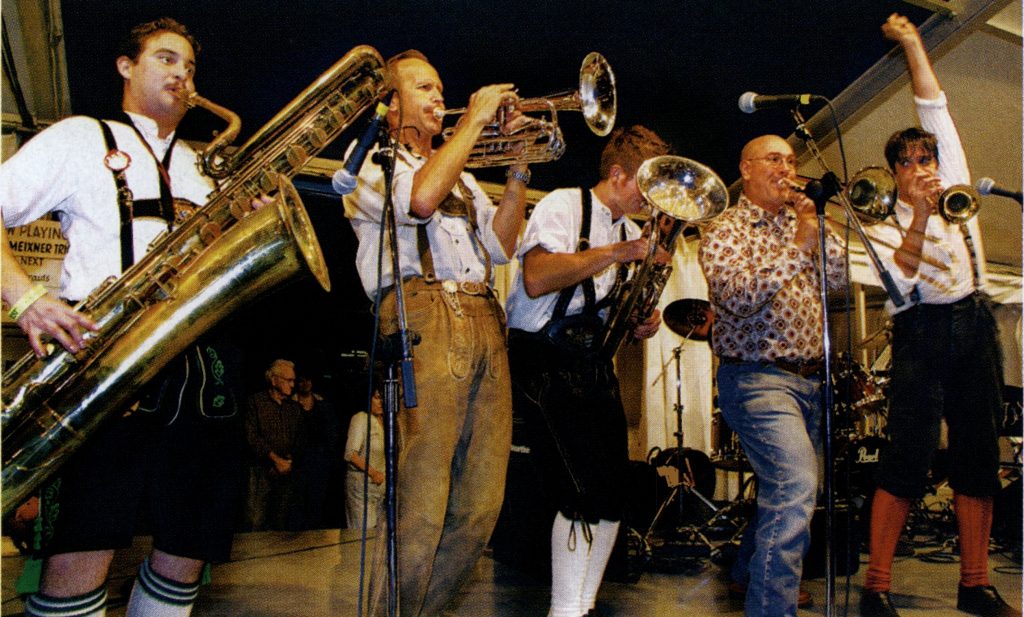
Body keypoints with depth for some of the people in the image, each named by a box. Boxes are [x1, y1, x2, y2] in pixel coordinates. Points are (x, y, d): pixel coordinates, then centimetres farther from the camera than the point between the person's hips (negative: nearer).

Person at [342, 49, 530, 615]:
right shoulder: (369, 160, 10)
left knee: (480, 505, 5)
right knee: (421, 506, -12)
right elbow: (420, 198, -13)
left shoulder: (458, 173, 30)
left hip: (485, 323, 7)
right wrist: (476, 117, -4)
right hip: (423, 317, -7)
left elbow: (500, 244, 18)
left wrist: (519, 167, 10)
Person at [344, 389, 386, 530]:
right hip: (361, 483, -6)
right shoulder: (360, 418, -5)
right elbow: (350, 454, -12)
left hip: (382, 485, 6)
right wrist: (372, 472, -19)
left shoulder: (386, 422, 13)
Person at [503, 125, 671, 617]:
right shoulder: (562, 205, -5)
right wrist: (614, 253, -21)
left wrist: (639, 322, 4)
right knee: (585, 492, -15)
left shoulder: (630, 230, 18)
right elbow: (536, 280, -21)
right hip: (545, 360, -8)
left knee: (612, 494, 4)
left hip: (594, 363, 8)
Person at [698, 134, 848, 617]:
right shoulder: (725, 230, -4)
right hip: (758, 378, -8)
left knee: (786, 489, 18)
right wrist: (798, 248, -22)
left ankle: (750, 573, 39)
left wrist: (819, 230, -7)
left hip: (808, 379, 8)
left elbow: (840, 278, 5)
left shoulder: (799, 223, 16)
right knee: (796, 489, -22)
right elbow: (738, 298, -20)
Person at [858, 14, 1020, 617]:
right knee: (909, 458, -11)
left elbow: (937, 113, 13)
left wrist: (914, 44, 13)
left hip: (975, 324, 4)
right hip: (921, 332, -4)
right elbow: (898, 283, -12)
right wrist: (919, 216, -17)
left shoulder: (955, 187, 16)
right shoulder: (884, 227, 7)